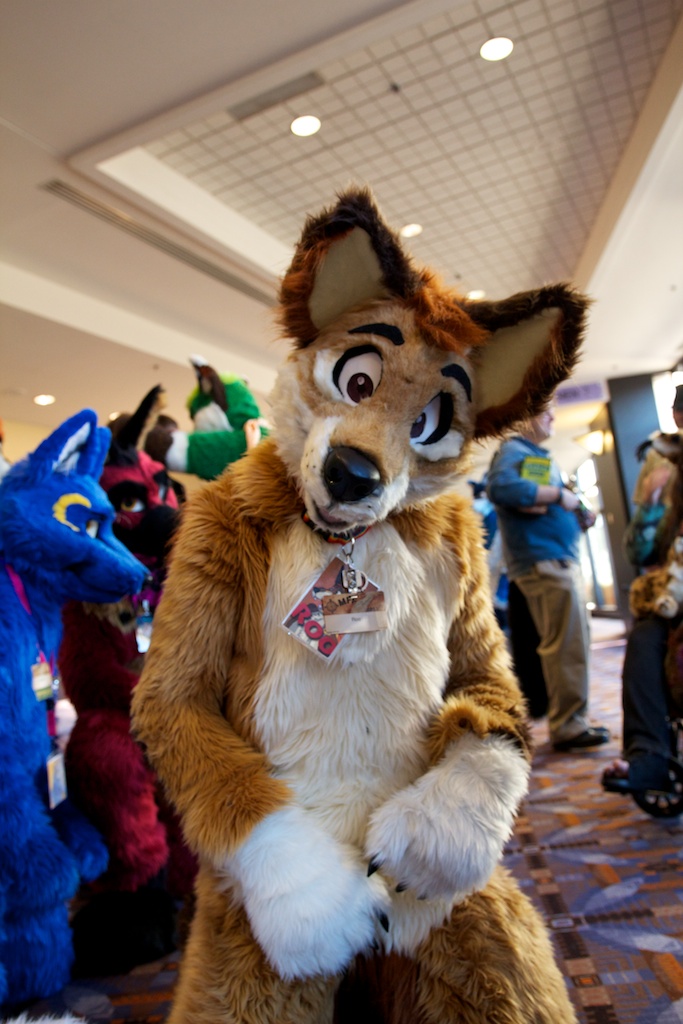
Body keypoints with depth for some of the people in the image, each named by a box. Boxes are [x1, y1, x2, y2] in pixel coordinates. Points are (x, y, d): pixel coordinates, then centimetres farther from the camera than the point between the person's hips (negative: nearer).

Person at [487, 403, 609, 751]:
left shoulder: (542, 456, 23)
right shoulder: (513, 450, -6)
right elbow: (501, 488, -27)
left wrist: (579, 513, 6)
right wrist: (557, 495, -19)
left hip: (561, 559, 10)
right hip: (541, 561, -10)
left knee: (572, 644, 14)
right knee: (567, 644, -9)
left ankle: (571, 720, 25)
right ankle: (567, 726, 0)